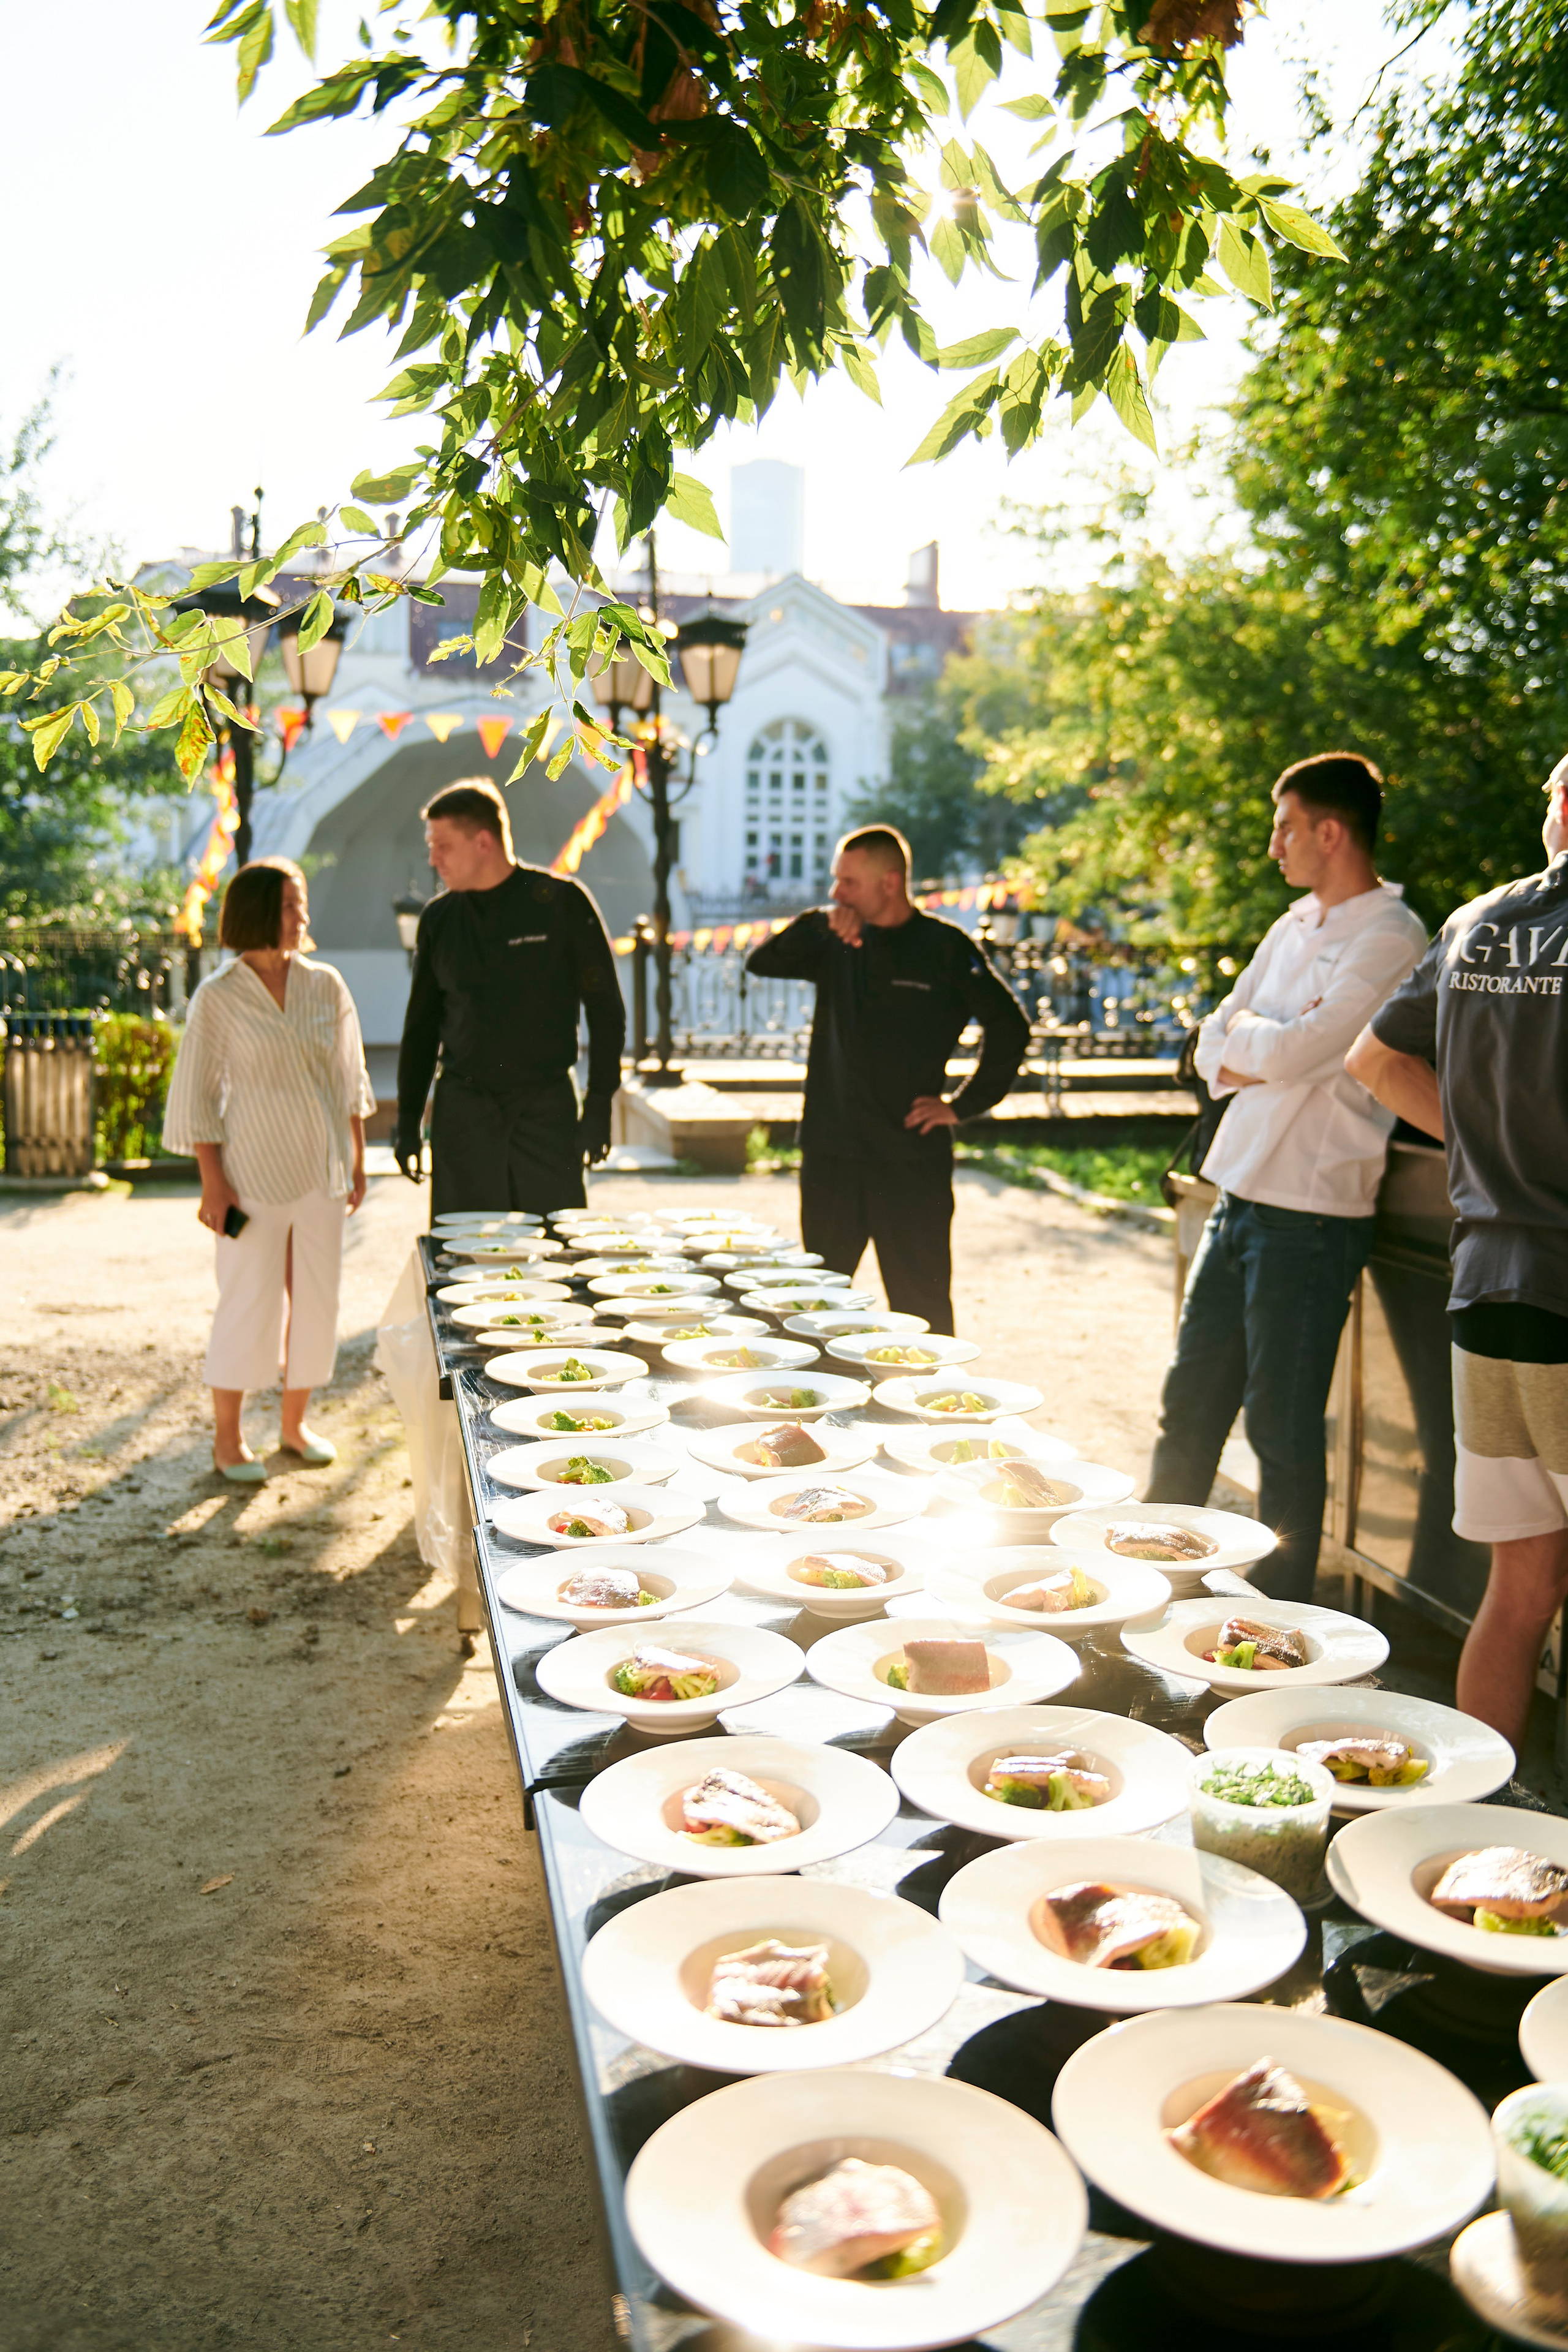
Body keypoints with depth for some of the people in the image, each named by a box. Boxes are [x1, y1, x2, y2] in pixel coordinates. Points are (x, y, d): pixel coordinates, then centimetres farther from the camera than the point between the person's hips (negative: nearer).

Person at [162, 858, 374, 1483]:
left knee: (316, 1297, 8)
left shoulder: (326, 986, 4)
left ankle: (295, 1424, 24)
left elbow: (349, 1081, 11)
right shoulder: (218, 998, -7)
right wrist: (213, 1184, -10)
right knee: (249, 1302, -1)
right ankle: (228, 1439, 13)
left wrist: (357, 1162, 9)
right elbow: (196, 1096, -5)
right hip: (254, 1172, -4)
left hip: (321, 1168, 4)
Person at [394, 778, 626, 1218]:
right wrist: (407, 1121, 10)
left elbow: (606, 1009, 0)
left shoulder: (560, 901, -2)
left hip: (546, 1109, -2)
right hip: (461, 1111, 3)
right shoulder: (438, 918, 8)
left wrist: (599, 1106, -6)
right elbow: (421, 1025, 16)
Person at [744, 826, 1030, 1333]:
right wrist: (819, 925, -14)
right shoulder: (837, 943, 9)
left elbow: (1010, 1027, 0)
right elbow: (761, 964, 0)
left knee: (921, 1310, 0)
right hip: (830, 1155, 4)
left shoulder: (944, 948, -3)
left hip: (912, 1161, -4)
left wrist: (964, 1105, -3)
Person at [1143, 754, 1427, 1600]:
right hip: (1238, 1197, 8)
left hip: (1309, 1217, -8)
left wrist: (1245, 1034, -1)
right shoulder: (1296, 926, 14)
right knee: (1188, 1410, 15)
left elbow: (1290, 1053, -21)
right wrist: (1271, 1046, -8)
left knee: (1284, 1432, 2)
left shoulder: (1391, 940, -12)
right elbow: (1214, 1049, 13)